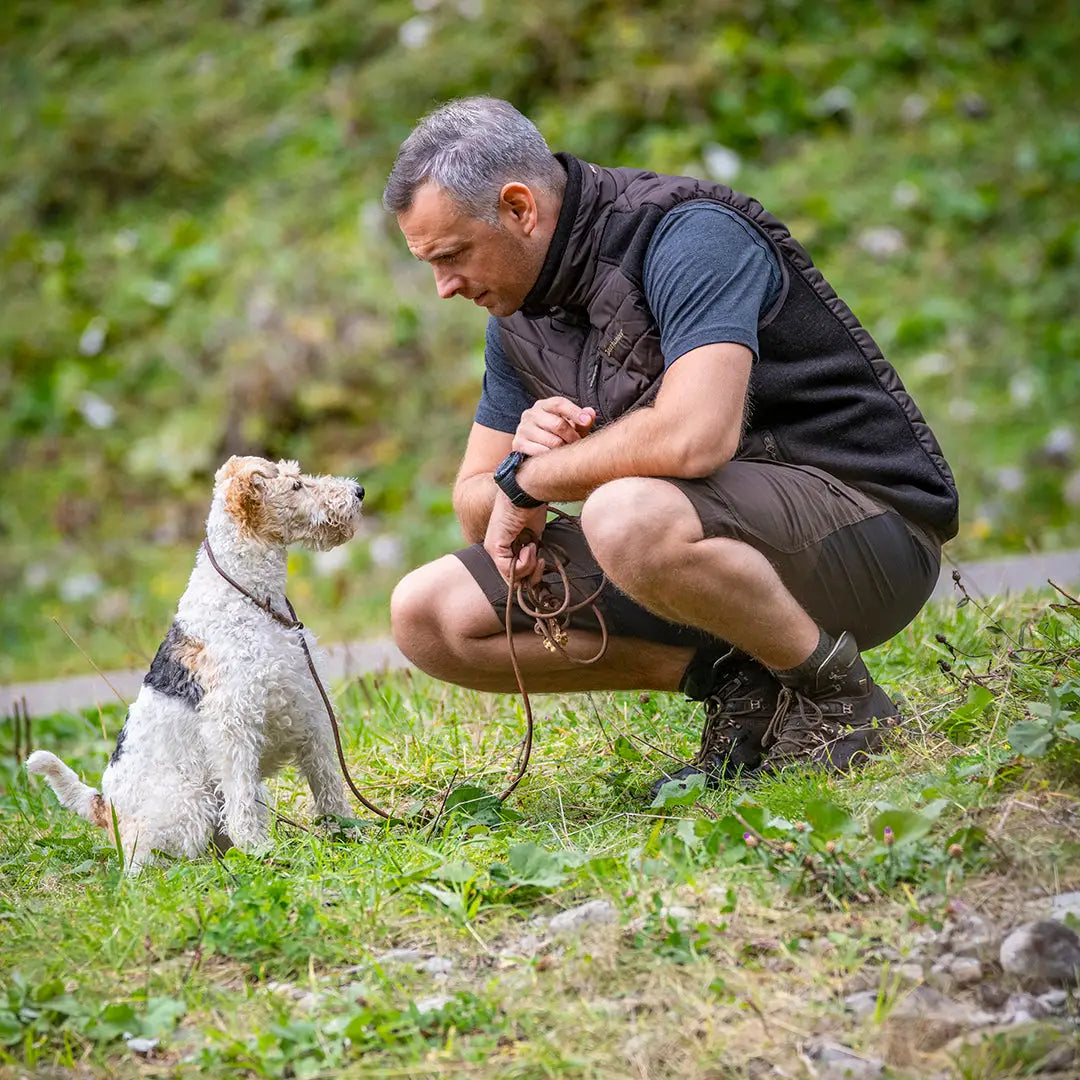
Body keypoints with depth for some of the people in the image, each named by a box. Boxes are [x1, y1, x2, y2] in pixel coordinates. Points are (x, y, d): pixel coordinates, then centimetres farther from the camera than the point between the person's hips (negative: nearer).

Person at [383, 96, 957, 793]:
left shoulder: (689, 234, -20)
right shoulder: (519, 314, 7)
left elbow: (695, 437, -36)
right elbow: (478, 504, 11)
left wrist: (530, 476, -19)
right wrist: (530, 447, -14)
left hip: (869, 522, -9)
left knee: (629, 515, -40)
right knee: (426, 616, 0)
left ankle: (838, 696, -14)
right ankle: (733, 682, 0)